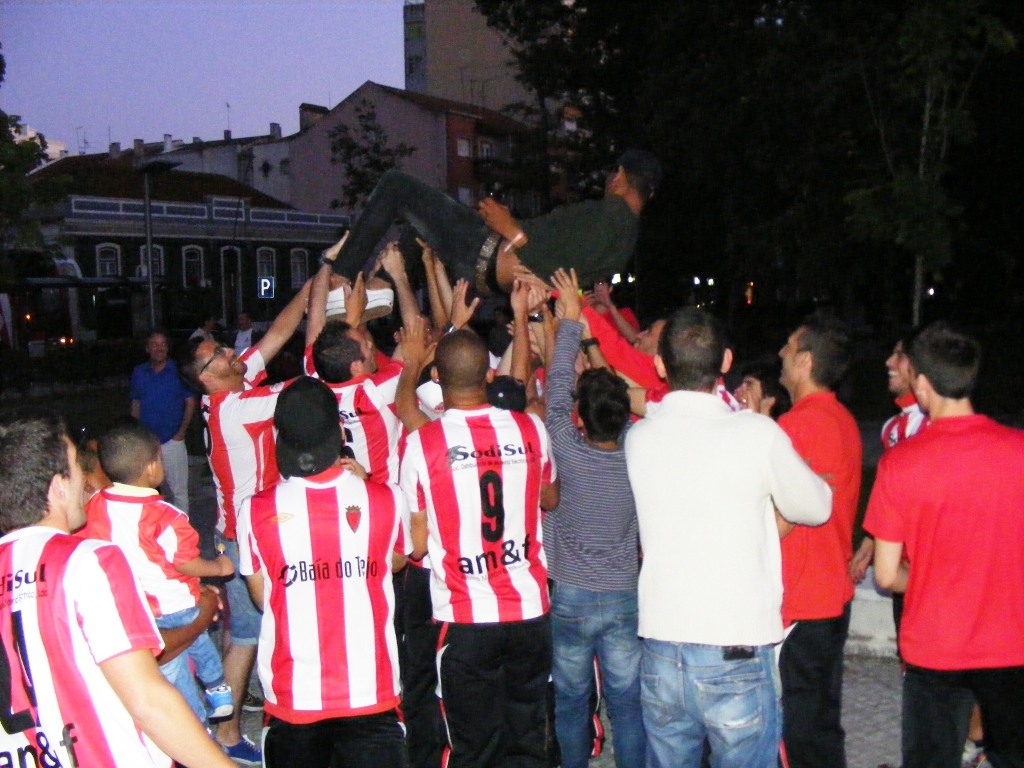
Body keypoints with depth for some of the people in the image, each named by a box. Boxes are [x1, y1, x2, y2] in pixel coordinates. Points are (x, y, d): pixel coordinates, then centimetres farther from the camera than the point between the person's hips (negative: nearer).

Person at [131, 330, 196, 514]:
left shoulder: (178, 371, -2)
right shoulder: (139, 373, 7)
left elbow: (190, 402, 1)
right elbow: (135, 405, 12)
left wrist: (181, 432, -6)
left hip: (172, 441, -3)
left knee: (178, 489, 0)